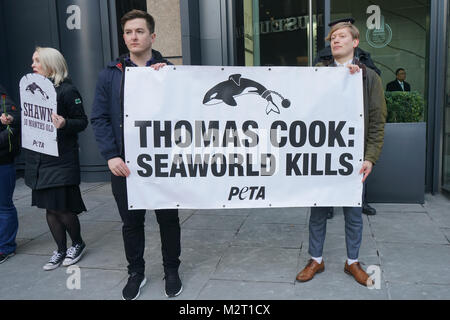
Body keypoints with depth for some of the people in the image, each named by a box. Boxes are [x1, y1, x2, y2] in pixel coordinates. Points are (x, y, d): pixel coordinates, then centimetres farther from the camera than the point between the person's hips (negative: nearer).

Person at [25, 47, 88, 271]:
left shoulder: (67, 90, -9)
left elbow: (82, 122, -9)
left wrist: (65, 124, -28)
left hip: (61, 160, -7)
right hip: (38, 158, 7)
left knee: (62, 208, -1)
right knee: (49, 207, 12)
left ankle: (78, 244, 24)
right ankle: (61, 250, 26)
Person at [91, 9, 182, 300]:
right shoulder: (110, 74, 5)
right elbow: (99, 118, 2)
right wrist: (111, 156, -9)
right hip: (124, 164, 1)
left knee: (168, 219, 11)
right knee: (131, 221, 13)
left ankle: (172, 270, 31)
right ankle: (136, 273, 32)